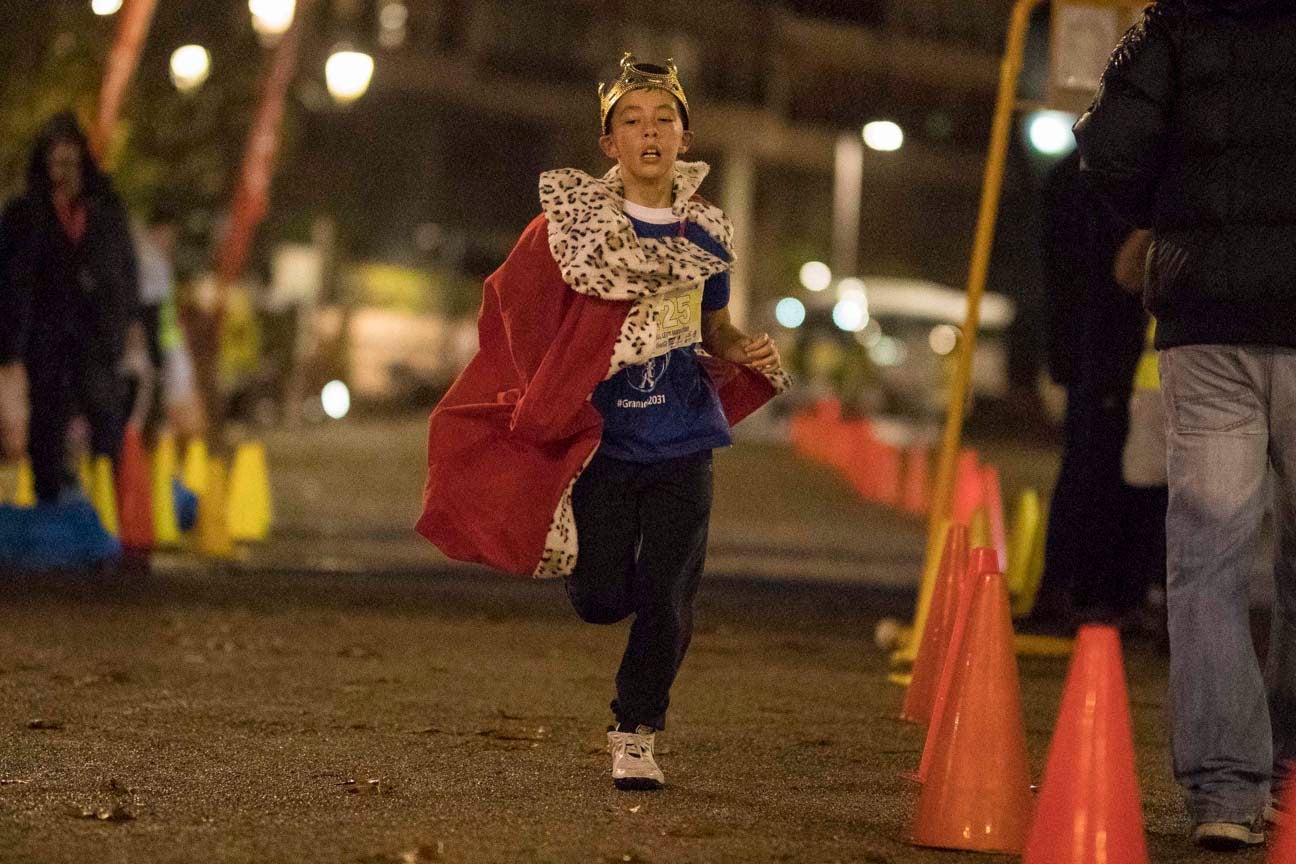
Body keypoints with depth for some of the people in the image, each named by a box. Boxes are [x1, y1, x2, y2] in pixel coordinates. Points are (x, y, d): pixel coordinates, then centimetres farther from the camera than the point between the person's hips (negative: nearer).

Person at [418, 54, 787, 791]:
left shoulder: (707, 234, 1)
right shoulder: (571, 225, -7)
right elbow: (519, 316, 3)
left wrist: (748, 350, -7)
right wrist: (542, 414, -1)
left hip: (682, 448, 1)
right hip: (599, 445, -1)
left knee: (667, 604, -2)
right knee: (602, 602, 2)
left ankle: (636, 737, 17)